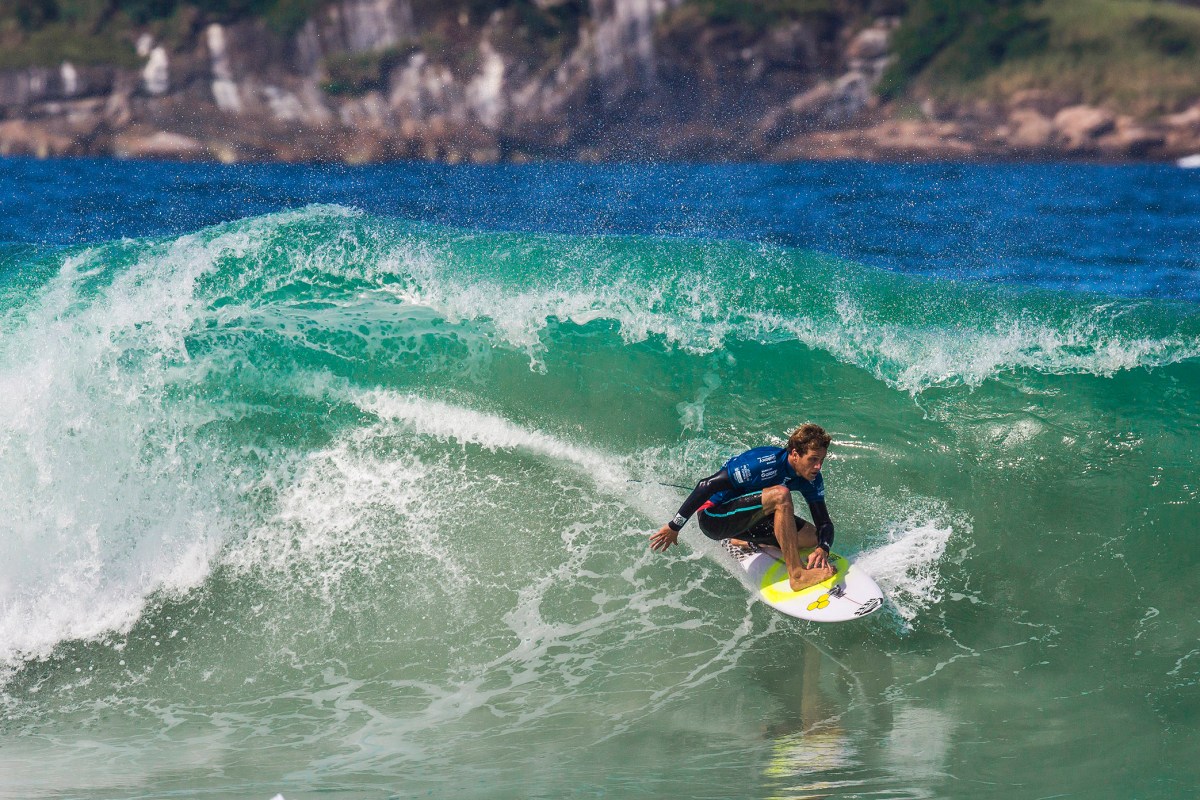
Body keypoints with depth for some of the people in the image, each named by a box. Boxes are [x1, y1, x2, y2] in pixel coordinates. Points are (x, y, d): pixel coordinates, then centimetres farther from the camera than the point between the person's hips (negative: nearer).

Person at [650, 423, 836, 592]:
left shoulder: (812, 479, -6)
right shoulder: (764, 463, -29)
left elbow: (824, 523, -5)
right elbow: (707, 485, -28)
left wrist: (822, 549, -29)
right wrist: (674, 527, -24)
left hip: (743, 520, 8)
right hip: (713, 516, -8)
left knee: (814, 538, -4)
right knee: (780, 495, -31)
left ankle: (738, 543, 12)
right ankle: (798, 575, -31)